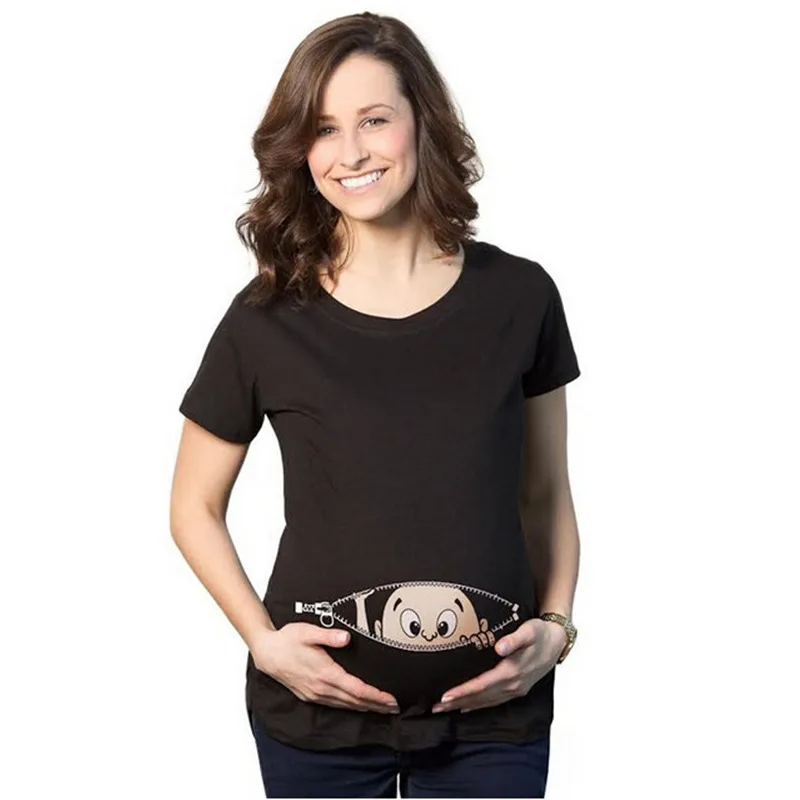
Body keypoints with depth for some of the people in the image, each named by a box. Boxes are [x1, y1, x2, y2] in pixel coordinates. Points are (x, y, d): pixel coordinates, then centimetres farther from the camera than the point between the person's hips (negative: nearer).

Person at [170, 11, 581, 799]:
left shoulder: (519, 296, -3)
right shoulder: (266, 318, -7)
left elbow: (546, 495, 7)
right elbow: (194, 508, 3)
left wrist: (555, 625, -6)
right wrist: (264, 640, -8)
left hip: (493, 712, 1)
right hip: (317, 712, -1)